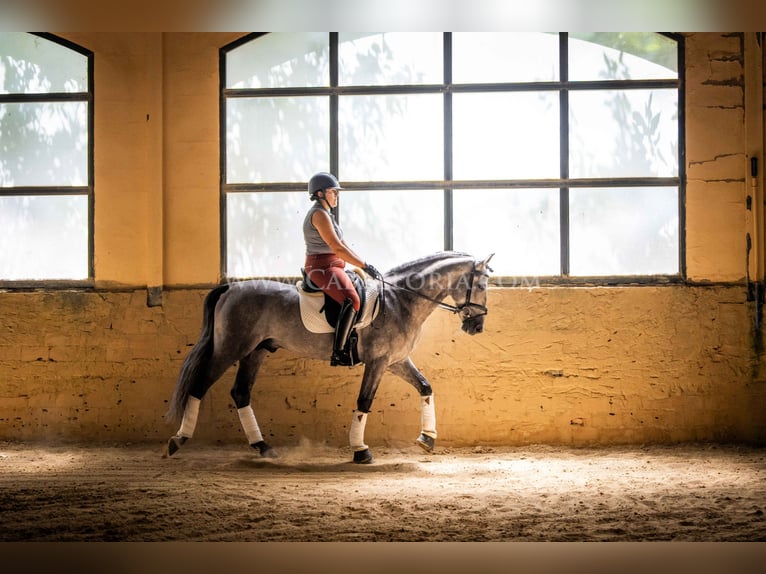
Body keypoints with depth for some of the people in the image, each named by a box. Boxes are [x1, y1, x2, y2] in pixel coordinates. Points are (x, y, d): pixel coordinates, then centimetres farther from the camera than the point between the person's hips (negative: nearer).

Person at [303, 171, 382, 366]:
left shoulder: (326, 214, 19)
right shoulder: (319, 214, -15)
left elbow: (341, 245, 21)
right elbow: (337, 248, -22)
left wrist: (364, 264, 13)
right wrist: (365, 266, -20)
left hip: (331, 266, 11)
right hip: (322, 267, -11)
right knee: (352, 300, -30)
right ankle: (339, 353, -33)